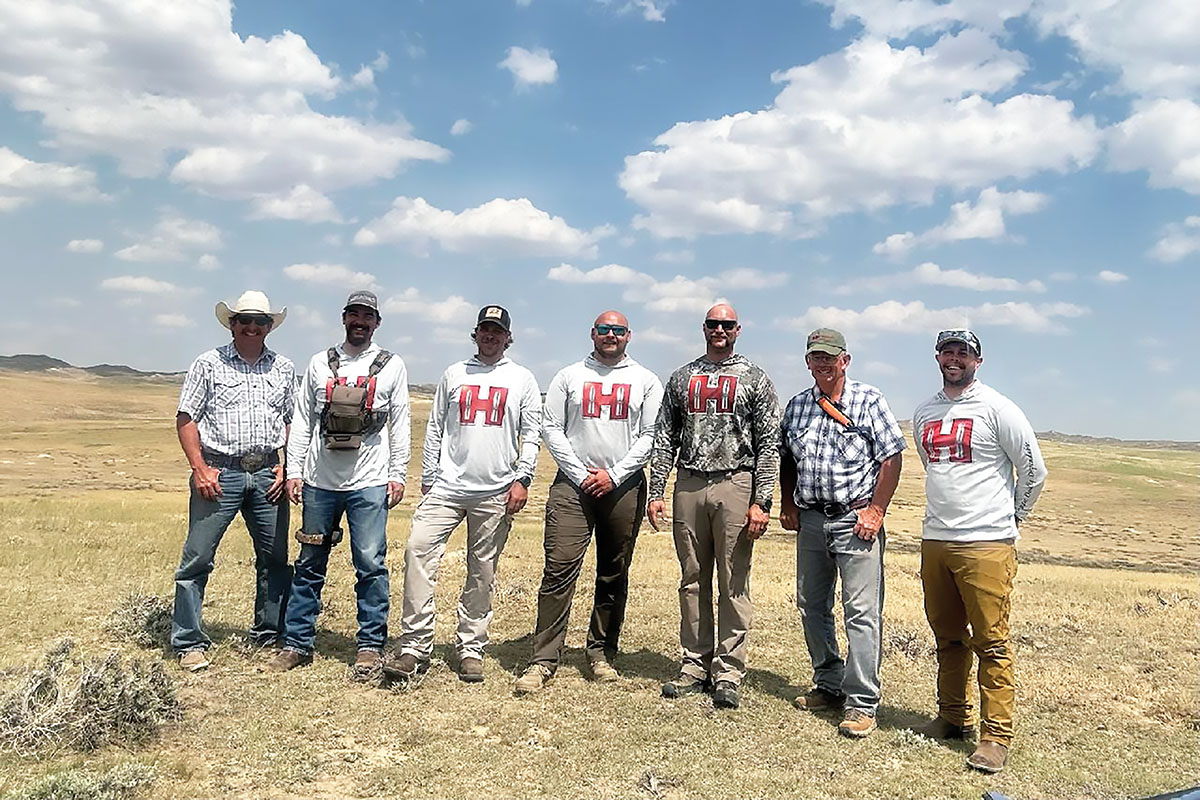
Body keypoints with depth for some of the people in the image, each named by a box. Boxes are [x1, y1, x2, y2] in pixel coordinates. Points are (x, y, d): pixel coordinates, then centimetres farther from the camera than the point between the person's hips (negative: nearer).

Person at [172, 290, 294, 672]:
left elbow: (294, 423, 15)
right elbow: (186, 419, 1)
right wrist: (200, 468, -8)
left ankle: (269, 635, 22)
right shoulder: (209, 364, 3)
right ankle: (189, 643, 10)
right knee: (197, 558, -2)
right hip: (219, 472, -3)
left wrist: (288, 467, 3)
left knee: (275, 558, 8)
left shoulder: (284, 369, 11)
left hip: (267, 473, 3)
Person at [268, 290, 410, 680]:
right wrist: (294, 470, 4)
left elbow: (400, 424, 4)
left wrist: (398, 474, -3)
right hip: (320, 480, 3)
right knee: (309, 564, 9)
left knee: (371, 564, -3)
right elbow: (303, 420, 11)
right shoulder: (320, 363, 11)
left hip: (369, 483, -3)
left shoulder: (391, 365, 6)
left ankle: (370, 647, 7)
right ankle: (298, 644, 20)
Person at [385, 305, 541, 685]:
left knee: (482, 573, 4)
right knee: (419, 549, -15)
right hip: (447, 486, 1)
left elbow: (531, 435, 5)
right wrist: (427, 479, 9)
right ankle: (414, 647, -9)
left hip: (496, 492, -1)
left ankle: (471, 650, 16)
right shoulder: (453, 374, 14)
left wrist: (522, 478, -5)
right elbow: (435, 429, 14)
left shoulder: (522, 379, 9)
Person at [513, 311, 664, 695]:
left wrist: (615, 475, -8)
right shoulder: (569, 376, 10)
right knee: (559, 570, -8)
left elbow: (650, 435, 2)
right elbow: (550, 428, 4)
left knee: (614, 576, 7)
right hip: (573, 484, -1)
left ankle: (601, 652, 20)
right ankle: (543, 660, -4)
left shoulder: (646, 381, 10)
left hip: (624, 488, 1)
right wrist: (581, 475, -6)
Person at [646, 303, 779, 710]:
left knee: (734, 583, 0)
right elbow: (665, 439, 12)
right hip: (689, 486, 3)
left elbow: (769, 444, 0)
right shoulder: (681, 378, 14)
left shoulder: (754, 379, 5)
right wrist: (656, 492, 4)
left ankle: (728, 672, 9)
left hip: (736, 486, -3)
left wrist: (761, 501, -9)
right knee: (692, 580, 8)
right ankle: (695, 666, 19)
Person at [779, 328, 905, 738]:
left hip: (855, 519, -5)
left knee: (862, 612, -6)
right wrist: (787, 504, 11)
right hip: (810, 519, 6)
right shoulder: (797, 405, 11)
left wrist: (876, 510, -11)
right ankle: (828, 685, 28)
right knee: (811, 607, 13)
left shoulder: (868, 400, -3)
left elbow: (891, 457, -5)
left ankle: (861, 703, 1)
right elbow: (787, 459, 20)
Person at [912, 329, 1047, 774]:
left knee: (992, 643, -3)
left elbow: (1033, 469, 0)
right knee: (947, 637, 15)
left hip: (986, 545, -6)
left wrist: (1009, 519, 7)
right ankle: (953, 718, 28)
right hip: (935, 540, 6)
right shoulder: (924, 414, 13)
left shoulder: (996, 408, -6)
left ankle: (996, 736, 5)